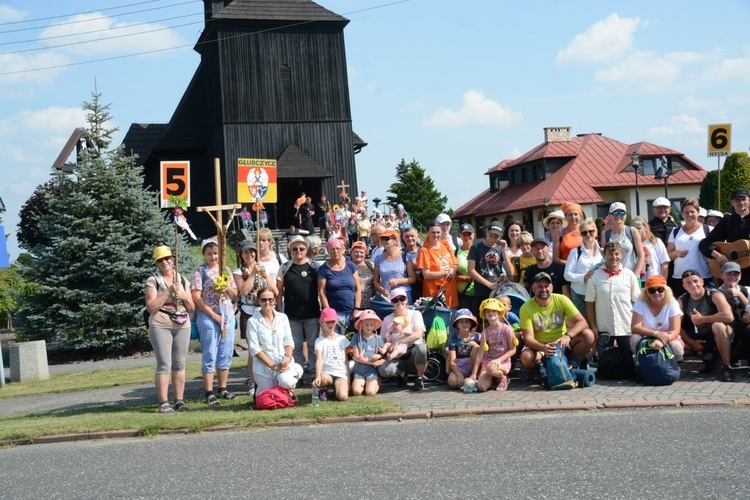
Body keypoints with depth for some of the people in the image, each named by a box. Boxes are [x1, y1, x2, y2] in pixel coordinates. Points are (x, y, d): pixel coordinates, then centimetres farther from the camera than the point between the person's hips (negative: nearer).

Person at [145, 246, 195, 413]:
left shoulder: (182, 280, 14)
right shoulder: (153, 281, 1)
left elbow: (191, 309, 15)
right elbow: (151, 307, -10)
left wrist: (185, 296, -5)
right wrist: (169, 291, -13)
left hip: (182, 326, 4)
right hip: (160, 326, -4)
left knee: (179, 364, 5)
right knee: (164, 365, -9)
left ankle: (179, 401, 11)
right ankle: (163, 404, -7)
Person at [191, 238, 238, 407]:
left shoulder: (226, 270, 11)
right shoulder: (200, 271, -3)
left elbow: (235, 295, 16)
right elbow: (196, 297, -10)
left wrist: (228, 288, -7)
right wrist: (214, 315, -13)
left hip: (228, 315, 5)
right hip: (208, 316, -5)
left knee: (226, 354, 8)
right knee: (210, 355, -2)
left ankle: (223, 389, 17)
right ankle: (209, 393, 1)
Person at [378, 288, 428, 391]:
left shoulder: (415, 314, 0)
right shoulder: (387, 319, 7)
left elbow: (418, 334, -16)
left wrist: (399, 342, -27)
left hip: (413, 353, -1)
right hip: (397, 356, 1)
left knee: (421, 347, -38)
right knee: (383, 369, -32)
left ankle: (419, 379, -12)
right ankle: (402, 373, 6)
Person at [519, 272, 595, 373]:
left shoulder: (561, 300, -11)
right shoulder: (526, 308, -16)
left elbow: (582, 322, -16)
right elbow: (528, 338, -20)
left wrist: (568, 336, -36)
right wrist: (543, 348, -41)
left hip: (562, 343, 2)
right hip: (539, 346, -2)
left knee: (588, 335, -22)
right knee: (526, 359, -35)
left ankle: (572, 366, -3)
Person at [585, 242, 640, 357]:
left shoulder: (629, 275, 1)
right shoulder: (595, 276, -1)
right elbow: (590, 304, 1)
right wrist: (592, 326, -3)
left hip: (627, 329, 0)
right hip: (603, 330, 0)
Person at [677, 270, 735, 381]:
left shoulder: (714, 295, -17)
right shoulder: (681, 301, -5)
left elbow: (729, 317, -33)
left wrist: (702, 319, -24)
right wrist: (691, 343, -22)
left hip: (721, 336, -5)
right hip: (700, 340, 5)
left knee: (718, 325, -37)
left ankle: (727, 367, -27)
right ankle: (708, 356, 7)